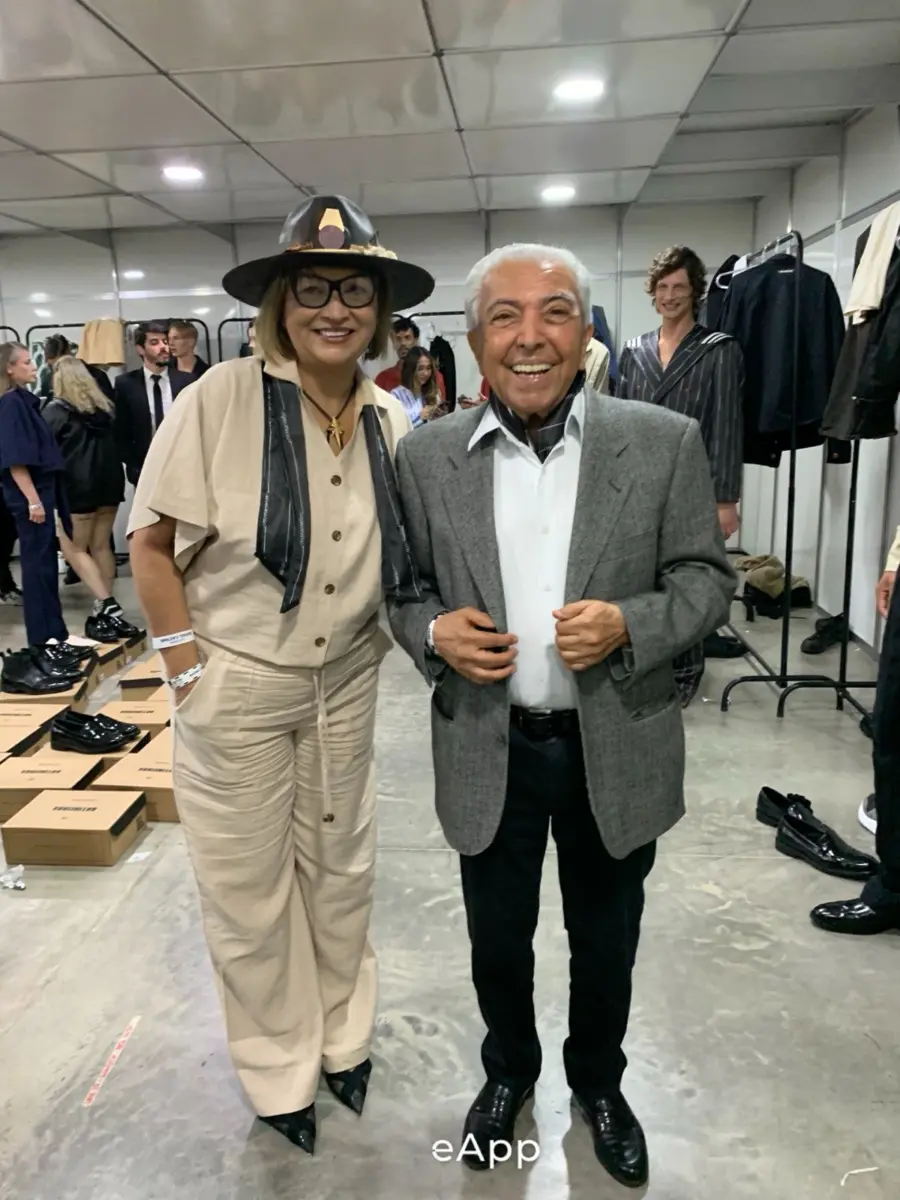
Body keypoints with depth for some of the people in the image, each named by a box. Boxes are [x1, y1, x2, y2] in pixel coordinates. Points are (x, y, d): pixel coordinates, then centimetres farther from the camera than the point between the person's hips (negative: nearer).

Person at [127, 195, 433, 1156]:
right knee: (250, 888, 14)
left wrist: (381, 642, 5)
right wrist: (191, 674, -11)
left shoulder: (393, 421, -2)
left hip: (347, 689, 4)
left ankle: (342, 1038, 46)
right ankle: (279, 1072, 40)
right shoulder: (221, 399, -15)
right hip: (236, 692, -3)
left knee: (340, 871, 20)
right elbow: (151, 547, -10)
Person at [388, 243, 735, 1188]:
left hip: (616, 750, 0)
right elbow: (401, 582, 4)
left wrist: (629, 626, -22)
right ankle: (508, 1072, 52)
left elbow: (706, 576, -3)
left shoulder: (664, 442, -8)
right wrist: (434, 631, -17)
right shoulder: (426, 456, -4)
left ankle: (598, 1081, 52)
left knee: (605, 942, 22)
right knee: (497, 939, 21)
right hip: (487, 751, 1)